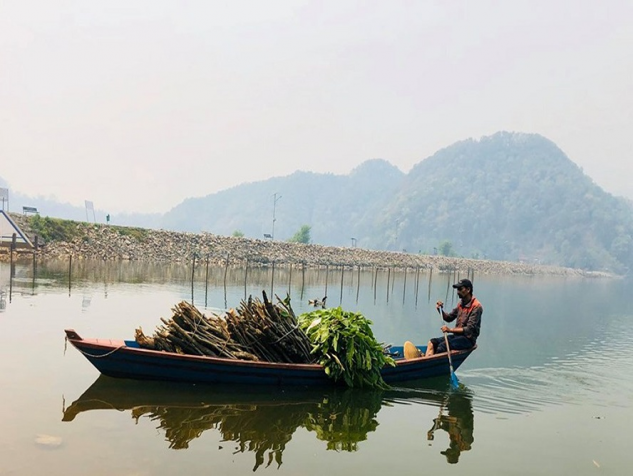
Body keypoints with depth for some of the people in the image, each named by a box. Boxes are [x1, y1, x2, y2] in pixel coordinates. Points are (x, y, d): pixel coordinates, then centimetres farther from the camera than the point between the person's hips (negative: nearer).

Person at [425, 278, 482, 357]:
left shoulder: (476, 306, -14)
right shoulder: (461, 304, 11)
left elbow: (469, 330, -20)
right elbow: (449, 318, 18)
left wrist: (451, 330, -27)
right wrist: (441, 310, -1)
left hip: (468, 339, -8)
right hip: (457, 335, 8)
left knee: (442, 345, -29)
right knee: (432, 342, -12)